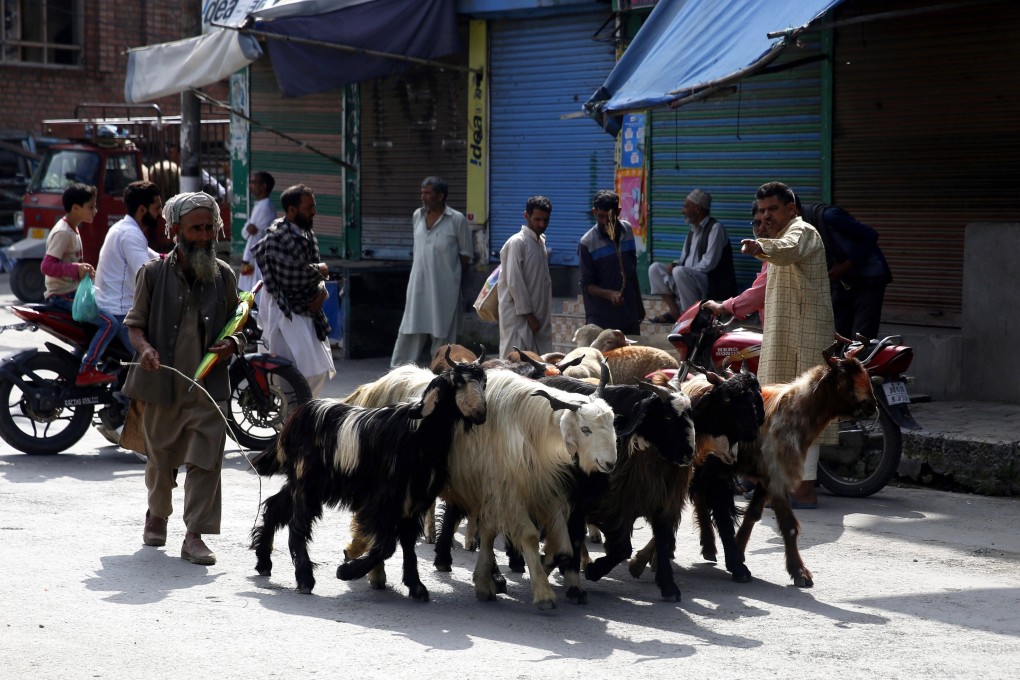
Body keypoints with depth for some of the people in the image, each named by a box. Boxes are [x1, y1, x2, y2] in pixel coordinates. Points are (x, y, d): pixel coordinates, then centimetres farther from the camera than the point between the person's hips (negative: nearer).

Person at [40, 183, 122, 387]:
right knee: (110, 323, -20)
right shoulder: (62, 233, -18)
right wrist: (76, 269, -36)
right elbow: (47, 266, -27)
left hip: (73, 291, 11)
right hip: (63, 295, -11)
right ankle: (86, 371, -18)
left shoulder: (72, 229, 14)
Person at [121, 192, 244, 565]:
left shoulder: (225, 276, 6)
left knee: (205, 462, -9)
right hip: (161, 383, -1)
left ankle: (195, 536, -4)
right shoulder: (154, 272, -1)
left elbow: (238, 327, 15)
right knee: (160, 460, 14)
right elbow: (135, 323, 4)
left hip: (209, 388, 1)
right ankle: (157, 514, 41)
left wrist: (231, 344, -8)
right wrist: (144, 348, -17)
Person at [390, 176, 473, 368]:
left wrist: (453, 275, 3)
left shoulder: (457, 220, -8)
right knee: (410, 330, 3)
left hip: (444, 286, -4)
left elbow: (466, 253, 0)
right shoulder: (417, 216, 7)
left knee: (442, 331, 4)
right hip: (418, 285, 4)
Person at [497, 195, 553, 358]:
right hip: (519, 316, -8)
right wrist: (528, 314, -15)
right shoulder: (517, 242, -10)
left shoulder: (541, 241, 15)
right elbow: (514, 282, -15)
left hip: (537, 315, 8)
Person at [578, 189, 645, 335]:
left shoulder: (627, 231, 5)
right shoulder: (587, 243, -10)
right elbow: (587, 284, -9)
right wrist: (609, 294, -28)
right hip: (601, 319, -5)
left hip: (629, 316, 5)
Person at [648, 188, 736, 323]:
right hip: (692, 279, 9)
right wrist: (675, 264, -5)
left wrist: (678, 268, -16)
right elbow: (684, 260, 19)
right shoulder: (693, 231, 16)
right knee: (655, 268, -1)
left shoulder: (715, 228, -10)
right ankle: (674, 311, -11)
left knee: (680, 272, -34)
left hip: (713, 284, -9)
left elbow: (709, 263, -18)